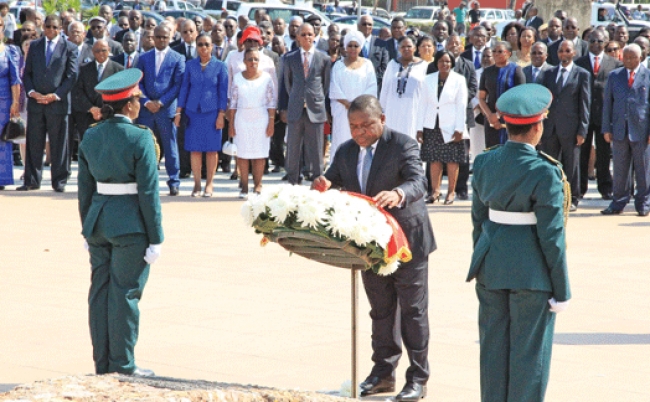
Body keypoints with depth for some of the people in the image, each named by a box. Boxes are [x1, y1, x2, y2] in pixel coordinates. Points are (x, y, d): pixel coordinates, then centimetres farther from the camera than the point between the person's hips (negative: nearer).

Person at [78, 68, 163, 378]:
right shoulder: (140, 138, -12)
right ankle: (122, 366, 5)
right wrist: (155, 238, -8)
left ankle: (102, 364, 16)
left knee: (99, 291, 10)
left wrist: (88, 230, 18)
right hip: (130, 224, -6)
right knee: (124, 294, 0)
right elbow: (148, 192, -12)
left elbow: (84, 188, 10)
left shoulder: (90, 137, 5)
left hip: (98, 221, 6)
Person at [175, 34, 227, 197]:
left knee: (212, 149, 1)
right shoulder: (190, 65, 6)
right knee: (194, 148, 1)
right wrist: (178, 112, 4)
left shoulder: (219, 66, 1)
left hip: (212, 111, -1)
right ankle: (197, 184, 8)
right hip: (193, 111, 1)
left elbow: (223, 91, 1)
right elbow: (184, 88, 9)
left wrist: (221, 115, -5)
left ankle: (209, 184, 9)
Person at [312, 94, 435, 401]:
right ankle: (383, 372, 25)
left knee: (413, 310, 1)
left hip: (406, 240, -6)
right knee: (381, 310, 15)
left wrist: (397, 194, -48)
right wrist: (322, 186, -22)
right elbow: (332, 182, 3)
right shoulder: (346, 152, 6)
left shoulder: (403, 145, -14)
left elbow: (418, 183, -26)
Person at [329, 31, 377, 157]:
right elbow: (335, 89, 1)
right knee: (341, 139, -5)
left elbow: (372, 87, 2)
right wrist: (347, 104, -11)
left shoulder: (367, 65, 10)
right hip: (342, 110, 0)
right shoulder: (338, 66, 9)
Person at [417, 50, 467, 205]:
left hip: (450, 127, -2)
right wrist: (419, 128, 3)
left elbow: (462, 105, -2)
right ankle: (435, 191, 10)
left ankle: (451, 191, 9)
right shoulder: (428, 80, 8)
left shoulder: (459, 80, 1)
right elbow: (422, 104, 8)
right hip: (432, 126, 2)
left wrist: (459, 129, -8)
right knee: (434, 160, 3)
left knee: (452, 160, 0)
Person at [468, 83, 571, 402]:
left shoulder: (484, 163, 1)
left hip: (491, 265, 6)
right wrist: (561, 290, -6)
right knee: (529, 351, 4)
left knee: (493, 346, 13)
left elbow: (478, 220, 9)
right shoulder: (544, 173, -16)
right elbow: (551, 236, -14)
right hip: (531, 272, -6)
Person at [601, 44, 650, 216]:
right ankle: (618, 203, 13)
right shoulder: (614, 76, 10)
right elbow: (607, 103, 11)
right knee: (620, 170, 6)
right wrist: (606, 128, 4)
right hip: (619, 130, 2)